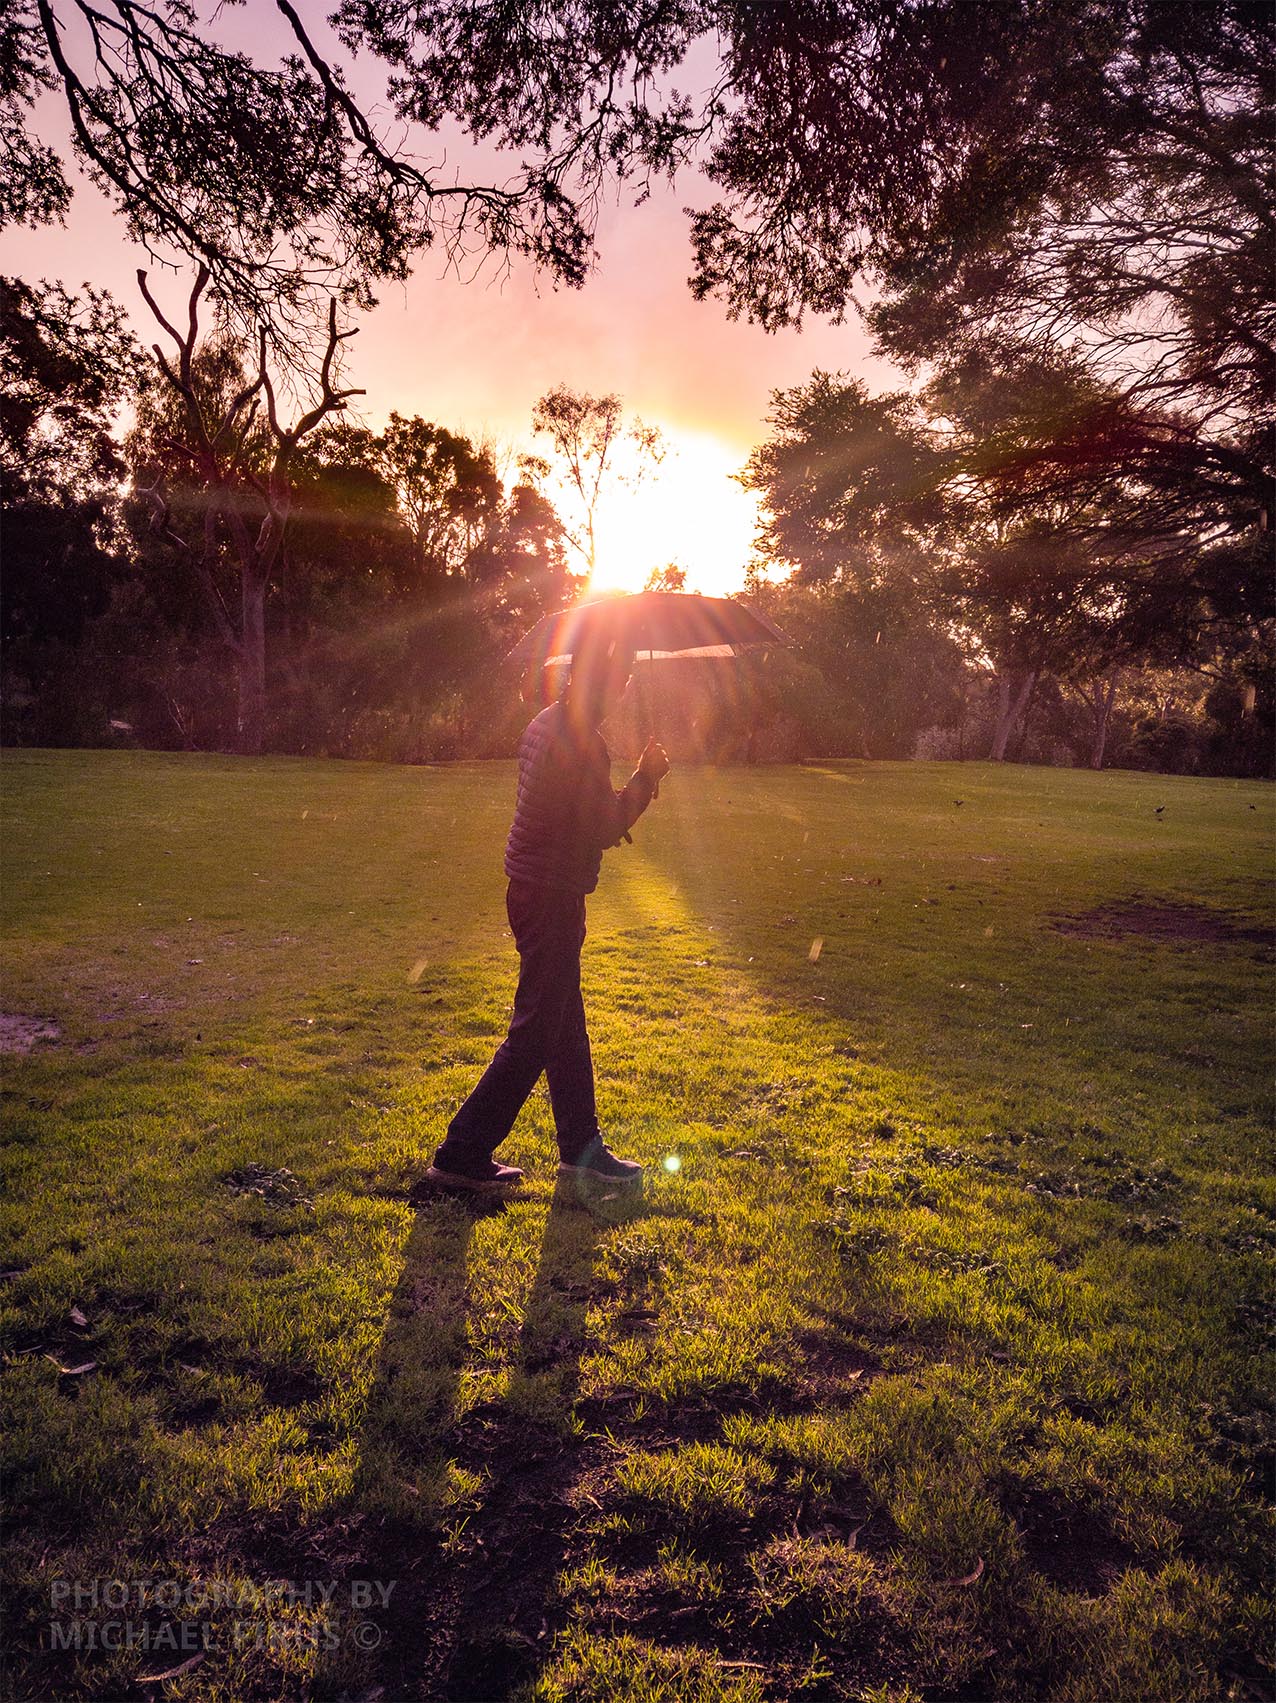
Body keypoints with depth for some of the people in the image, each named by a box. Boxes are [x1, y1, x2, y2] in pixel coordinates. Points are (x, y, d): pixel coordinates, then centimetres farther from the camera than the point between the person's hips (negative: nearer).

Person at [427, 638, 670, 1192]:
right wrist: (646, 776, -7)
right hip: (551, 896, -10)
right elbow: (606, 829, -19)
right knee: (535, 1035, -2)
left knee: (566, 1026, 17)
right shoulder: (580, 740, -20)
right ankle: (463, 1155, 5)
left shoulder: (547, 723, 11)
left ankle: (582, 1147, 29)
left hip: (537, 890, 10)